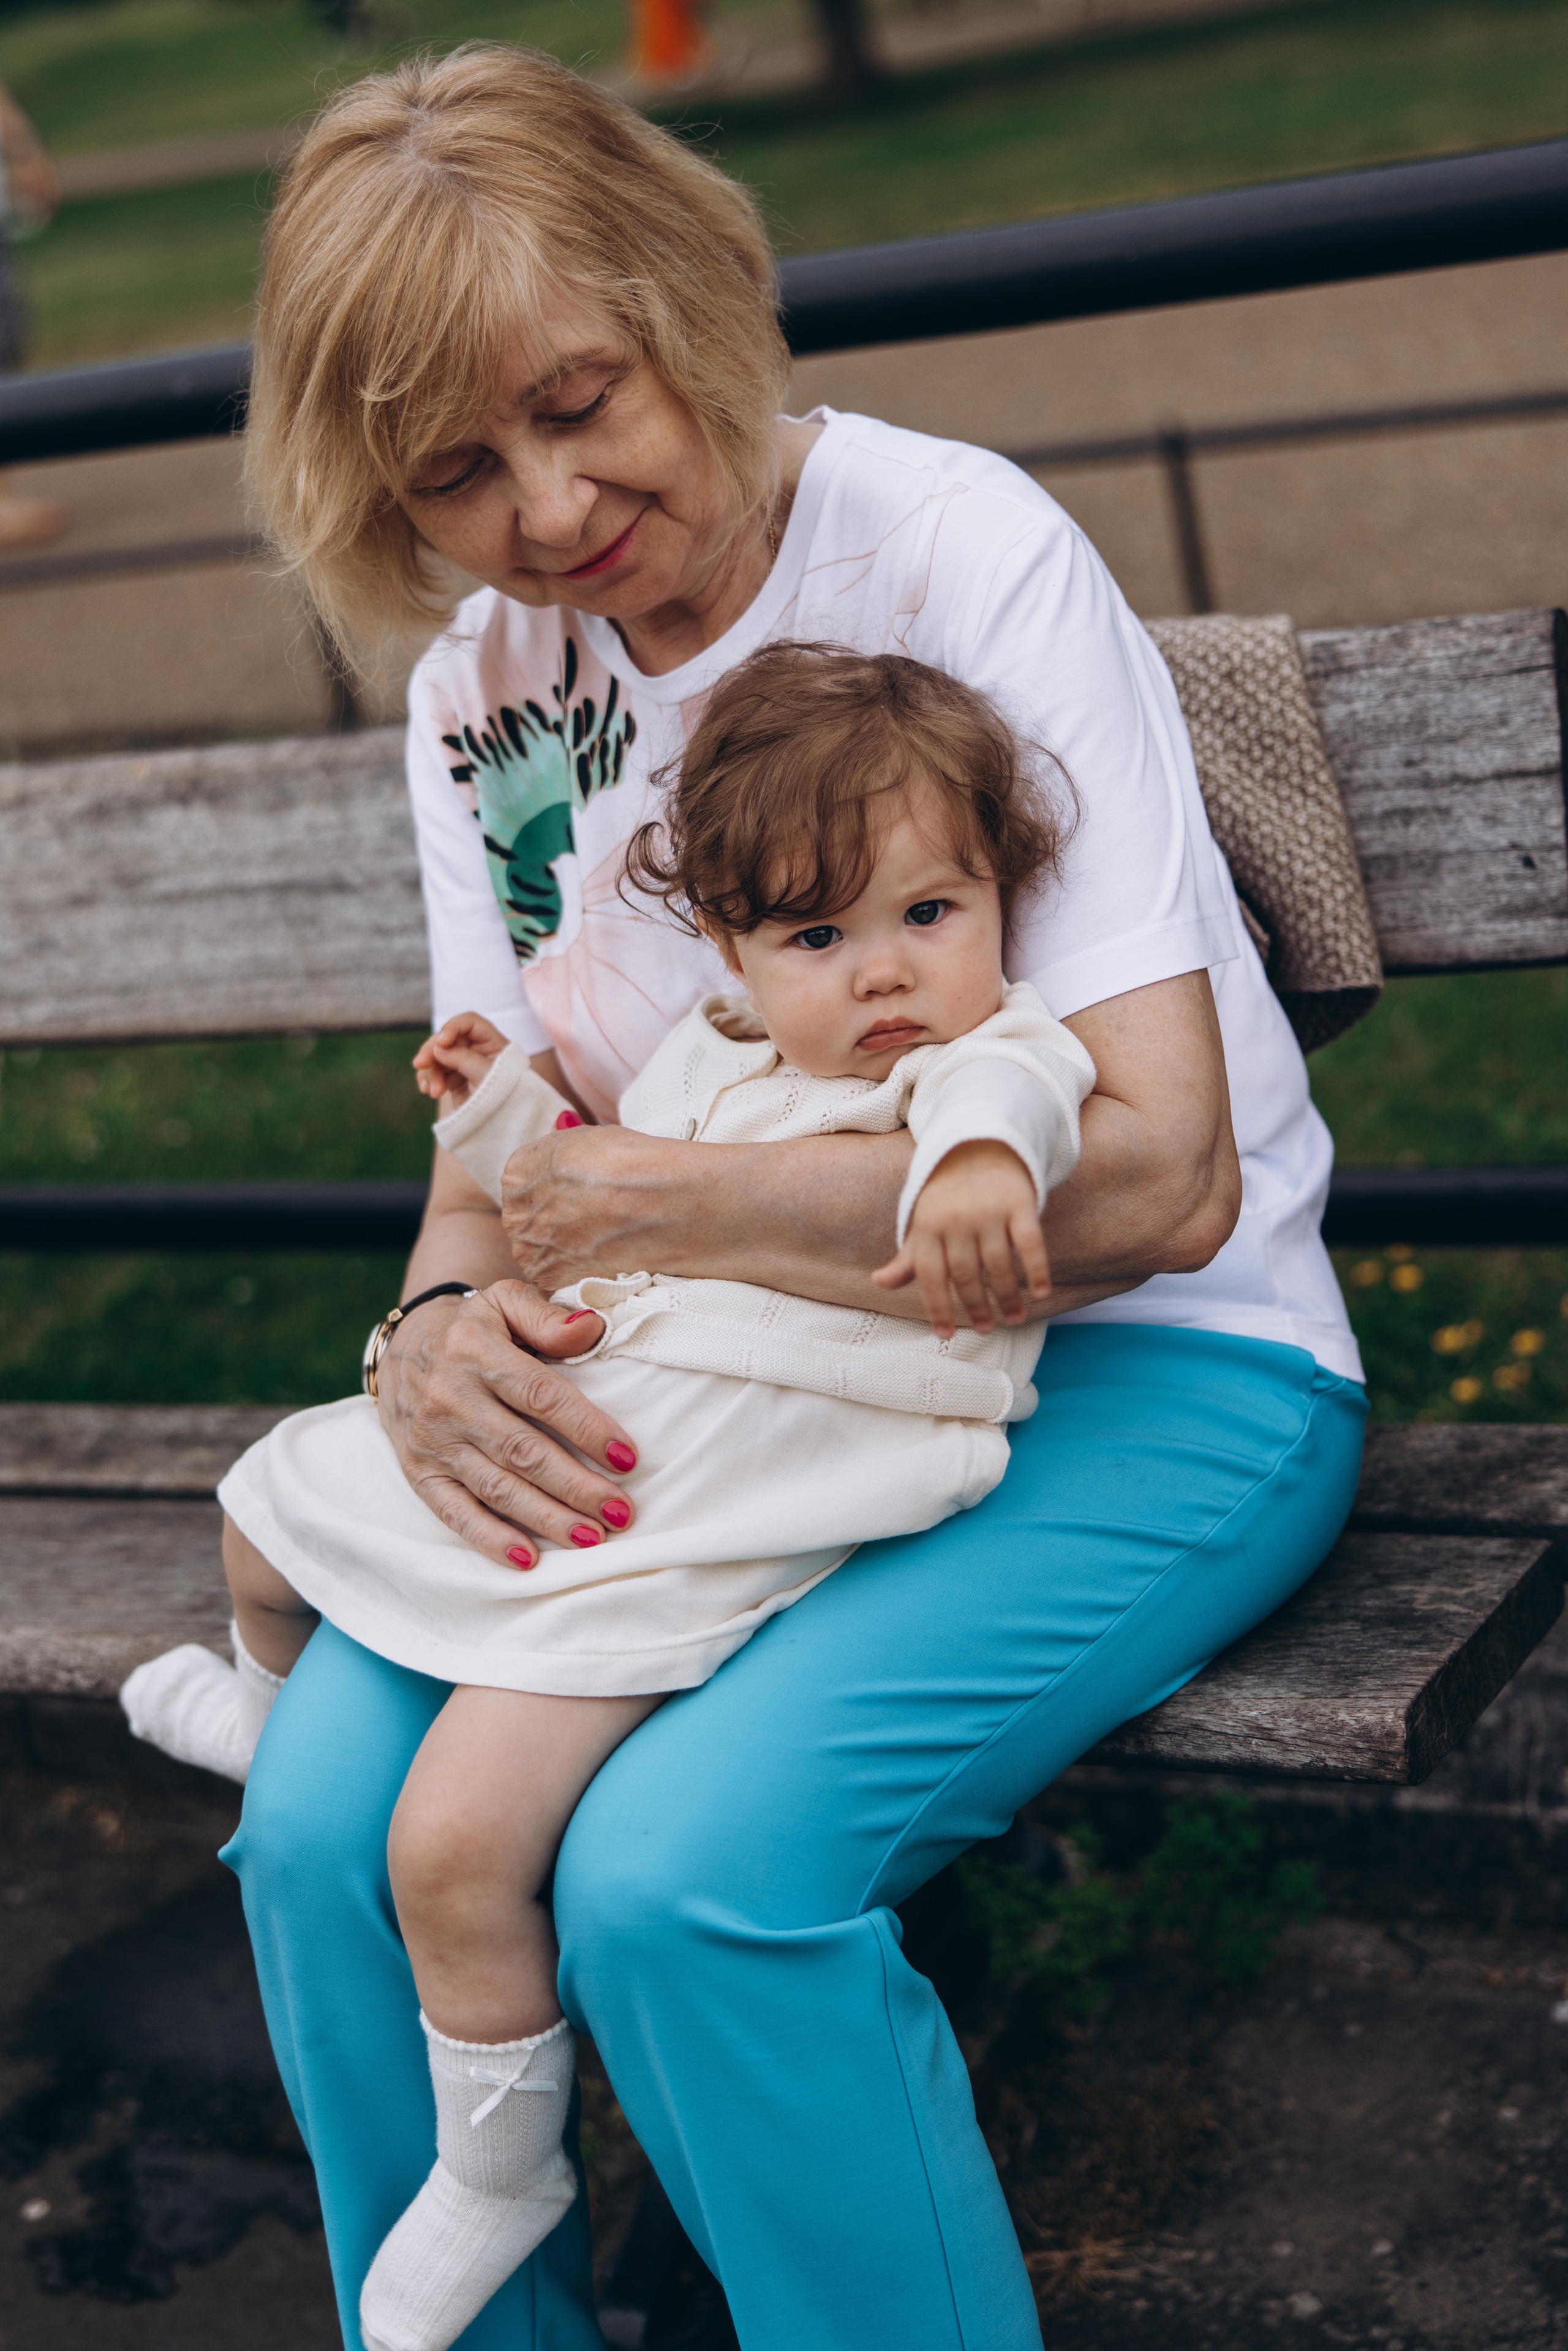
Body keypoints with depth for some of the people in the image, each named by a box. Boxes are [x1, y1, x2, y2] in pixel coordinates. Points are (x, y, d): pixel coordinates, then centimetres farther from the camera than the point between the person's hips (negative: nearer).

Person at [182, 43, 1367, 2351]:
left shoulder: (960, 553, -15)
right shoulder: (485, 683, 5)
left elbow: (1155, 1174, -21)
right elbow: (501, 1153, 9)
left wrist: (645, 1206, -21)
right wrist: (439, 1330, -15)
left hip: (1140, 1377, -5)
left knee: (680, 1866, -28)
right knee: (327, 1820, -16)